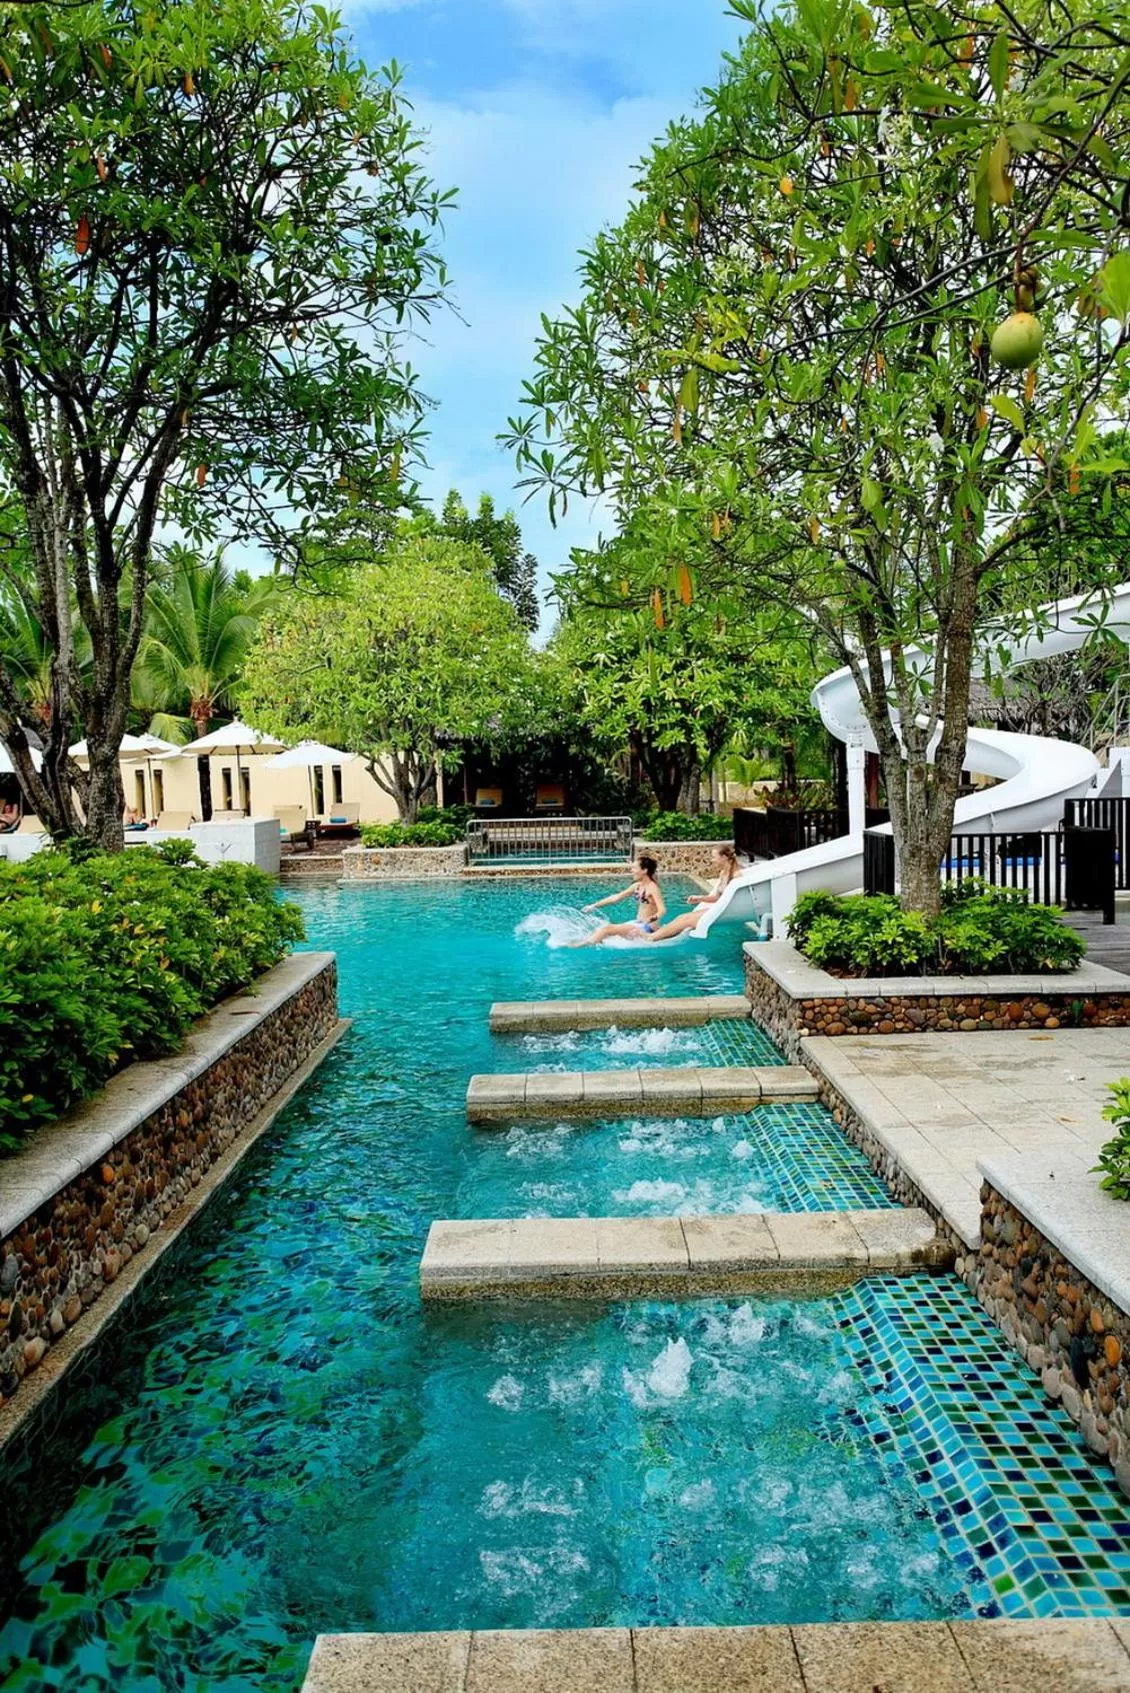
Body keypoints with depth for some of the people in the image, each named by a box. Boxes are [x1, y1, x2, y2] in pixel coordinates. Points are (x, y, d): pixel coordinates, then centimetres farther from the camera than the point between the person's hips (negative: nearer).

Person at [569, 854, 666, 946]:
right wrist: (594, 906, 16)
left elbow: (662, 910, -28)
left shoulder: (652, 888, -16)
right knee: (601, 928, 4)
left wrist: (651, 919, -48)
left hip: (647, 929, -9)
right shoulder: (637, 886, 9)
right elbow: (616, 898, 16)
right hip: (637, 924, 9)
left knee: (607, 929, -18)